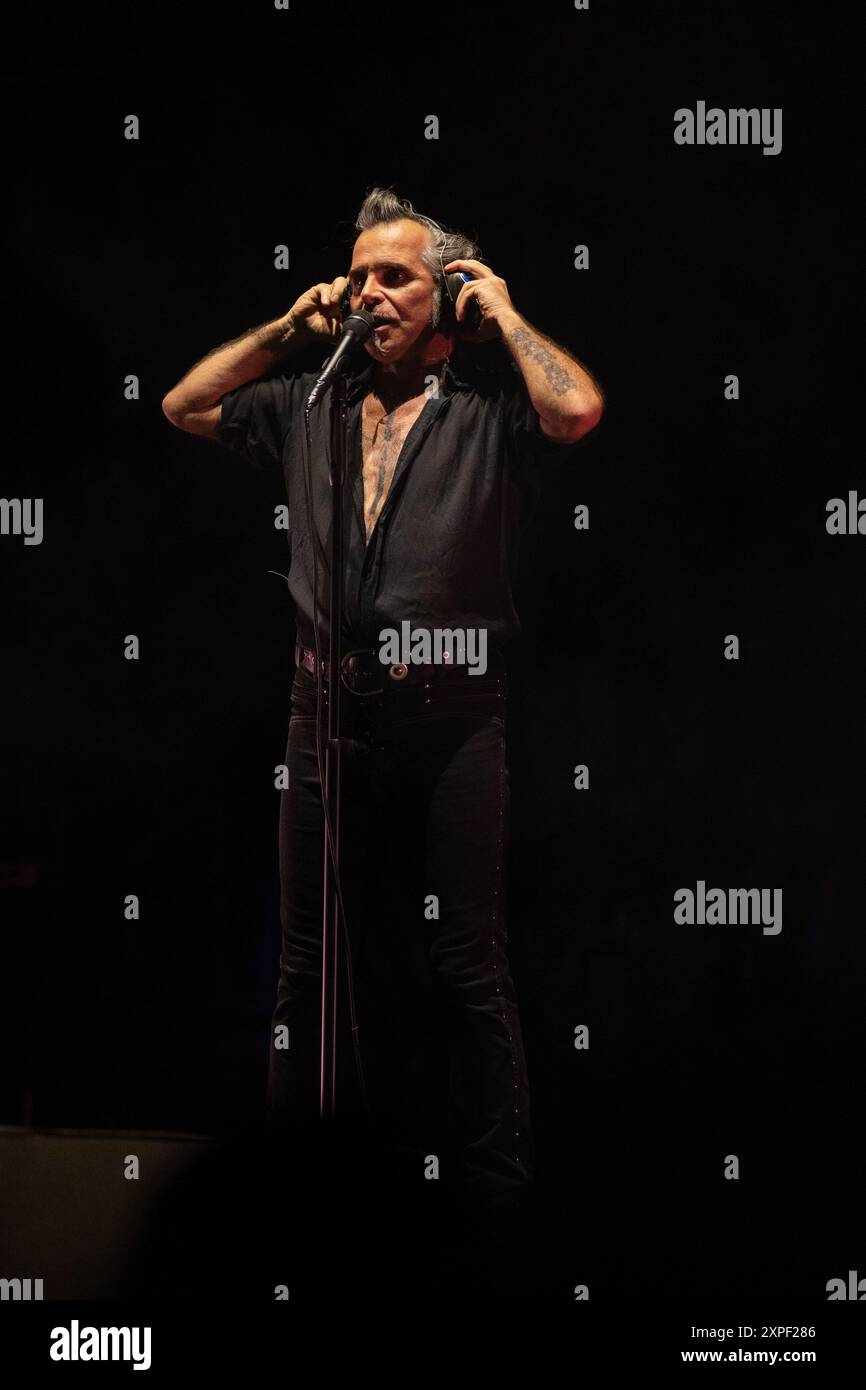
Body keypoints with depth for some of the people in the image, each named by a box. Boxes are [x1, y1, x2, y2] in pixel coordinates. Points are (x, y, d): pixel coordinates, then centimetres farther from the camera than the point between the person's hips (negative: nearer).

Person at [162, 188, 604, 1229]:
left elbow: (579, 411, -20)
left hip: (451, 721, -4)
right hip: (329, 713, 5)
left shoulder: (490, 409, 0)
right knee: (311, 958, 13)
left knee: (465, 966, 2)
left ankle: (496, 1184, 13)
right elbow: (185, 406, 22)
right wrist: (289, 328, 14)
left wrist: (504, 314, -4)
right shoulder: (310, 406, 14)